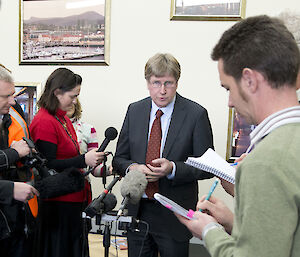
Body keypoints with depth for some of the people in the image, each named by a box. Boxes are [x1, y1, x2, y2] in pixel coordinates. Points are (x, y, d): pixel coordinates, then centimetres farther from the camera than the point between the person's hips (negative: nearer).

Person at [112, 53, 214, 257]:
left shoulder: (196, 114, -9)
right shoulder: (134, 110, 4)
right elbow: (119, 158, 8)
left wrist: (173, 168, -23)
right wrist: (132, 167, -14)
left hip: (174, 216, -3)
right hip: (137, 211, 4)